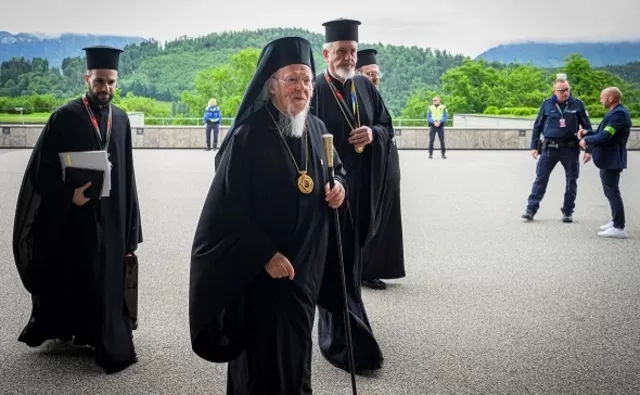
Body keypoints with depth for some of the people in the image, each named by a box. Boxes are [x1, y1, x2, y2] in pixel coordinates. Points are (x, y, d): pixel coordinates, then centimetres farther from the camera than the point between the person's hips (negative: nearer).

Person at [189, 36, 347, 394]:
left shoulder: (317, 129, 3)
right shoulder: (249, 136, -16)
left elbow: (338, 169, 19)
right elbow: (227, 208, -18)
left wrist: (339, 187, -4)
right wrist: (265, 254, -22)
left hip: (308, 263, 6)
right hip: (262, 267, -6)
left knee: (294, 348, 19)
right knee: (270, 356, 3)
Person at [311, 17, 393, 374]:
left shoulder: (366, 87, 9)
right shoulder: (314, 90, -8)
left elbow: (388, 127, 12)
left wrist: (373, 134, -11)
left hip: (362, 187, 6)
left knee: (353, 256, 15)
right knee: (338, 263, -5)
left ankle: (335, 331, 34)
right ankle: (350, 344, 0)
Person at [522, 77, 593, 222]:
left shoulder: (577, 104, 0)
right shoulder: (547, 104, 1)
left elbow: (587, 127, 4)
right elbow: (537, 126, 7)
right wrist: (534, 146, 2)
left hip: (571, 149, 1)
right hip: (549, 148, 0)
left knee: (571, 181, 7)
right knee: (540, 179, -1)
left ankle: (568, 212, 18)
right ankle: (531, 209, 1)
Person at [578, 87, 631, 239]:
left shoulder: (618, 114, -19)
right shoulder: (616, 112, 15)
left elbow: (605, 136, -25)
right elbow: (603, 133, 19)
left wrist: (587, 141, -12)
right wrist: (588, 133, 4)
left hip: (611, 159, -11)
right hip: (609, 159, 11)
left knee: (612, 192, -7)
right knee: (611, 191, 19)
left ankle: (619, 228, -5)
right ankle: (616, 222, 30)